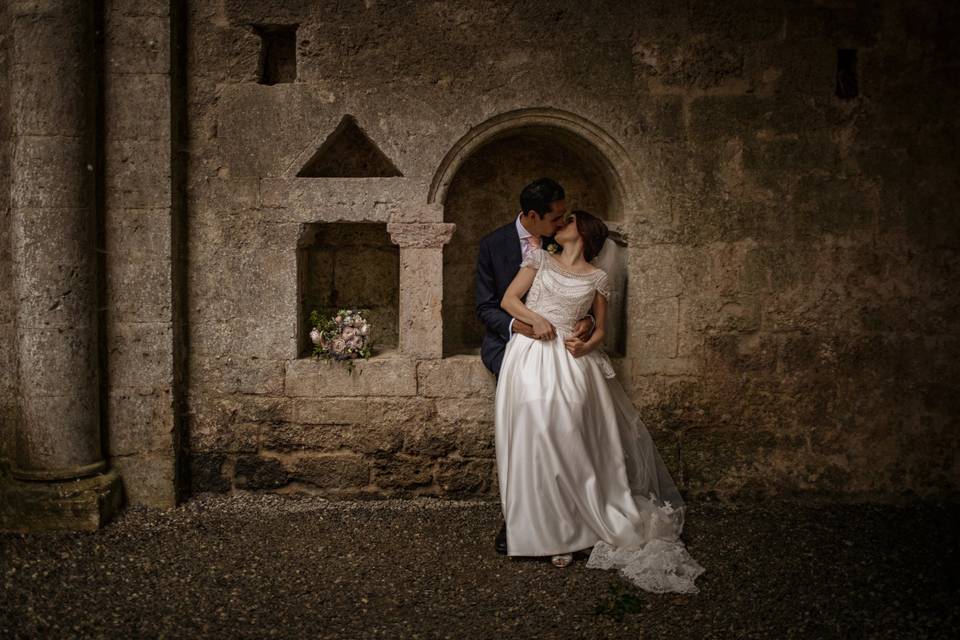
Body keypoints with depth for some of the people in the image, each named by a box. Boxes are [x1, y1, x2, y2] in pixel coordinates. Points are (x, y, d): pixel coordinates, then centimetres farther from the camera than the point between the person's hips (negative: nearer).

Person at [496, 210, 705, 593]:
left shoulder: (597, 279, 11)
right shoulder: (540, 260, 13)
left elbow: (600, 329, 15)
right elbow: (508, 299, 8)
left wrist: (588, 344, -6)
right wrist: (535, 318, -9)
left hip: (570, 362, 0)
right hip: (530, 357, 1)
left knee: (568, 443, -6)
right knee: (534, 445, -3)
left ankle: (569, 529, 4)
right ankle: (544, 531, 6)